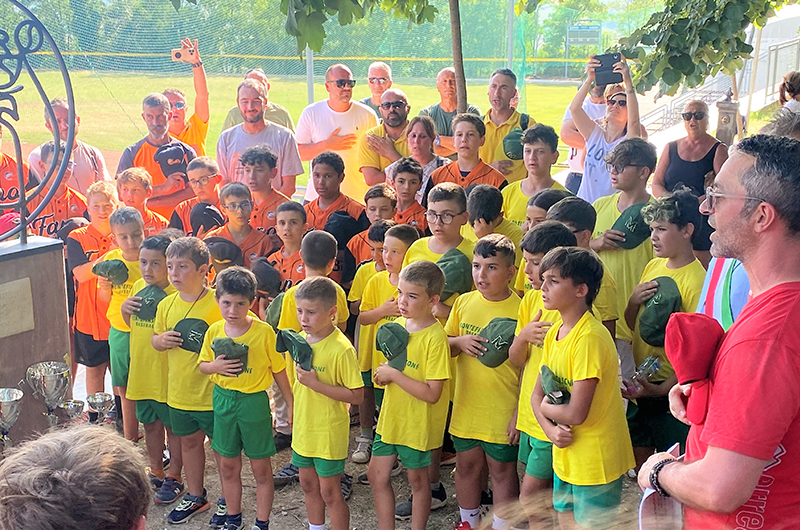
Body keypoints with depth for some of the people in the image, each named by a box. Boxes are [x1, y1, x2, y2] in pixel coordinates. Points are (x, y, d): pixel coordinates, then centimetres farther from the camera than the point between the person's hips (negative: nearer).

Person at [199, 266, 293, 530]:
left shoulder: (264, 331, -14)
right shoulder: (214, 331, -3)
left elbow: (279, 370, -6)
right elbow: (202, 365, 9)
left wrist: (291, 404, -2)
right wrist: (215, 366, -14)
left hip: (254, 401, -4)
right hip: (223, 400, 4)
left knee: (261, 468, 7)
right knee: (228, 466, 16)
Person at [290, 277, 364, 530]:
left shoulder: (342, 349, -22)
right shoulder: (300, 340, -1)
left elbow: (357, 396, -23)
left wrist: (316, 384, -27)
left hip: (329, 432, -7)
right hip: (303, 428, 7)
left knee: (329, 492, 3)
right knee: (308, 485, 21)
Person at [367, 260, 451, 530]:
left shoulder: (435, 338, -22)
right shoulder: (398, 325, 0)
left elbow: (432, 394, -25)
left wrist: (393, 374, -22)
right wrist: (383, 372, -8)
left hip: (418, 423, -7)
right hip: (390, 416, 7)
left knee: (418, 479, 11)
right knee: (377, 475, 13)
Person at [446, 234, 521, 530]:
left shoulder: (519, 310, -13)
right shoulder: (464, 303, 1)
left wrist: (520, 414, -13)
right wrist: (459, 342, -13)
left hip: (503, 413, -5)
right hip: (466, 407, 5)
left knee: (502, 471, 10)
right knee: (466, 466, 18)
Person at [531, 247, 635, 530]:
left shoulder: (590, 338, -24)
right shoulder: (554, 333, 3)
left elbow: (576, 413, -28)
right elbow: (536, 394, 6)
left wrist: (546, 408, -8)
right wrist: (550, 430, -13)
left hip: (595, 460, -8)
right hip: (566, 454, 8)